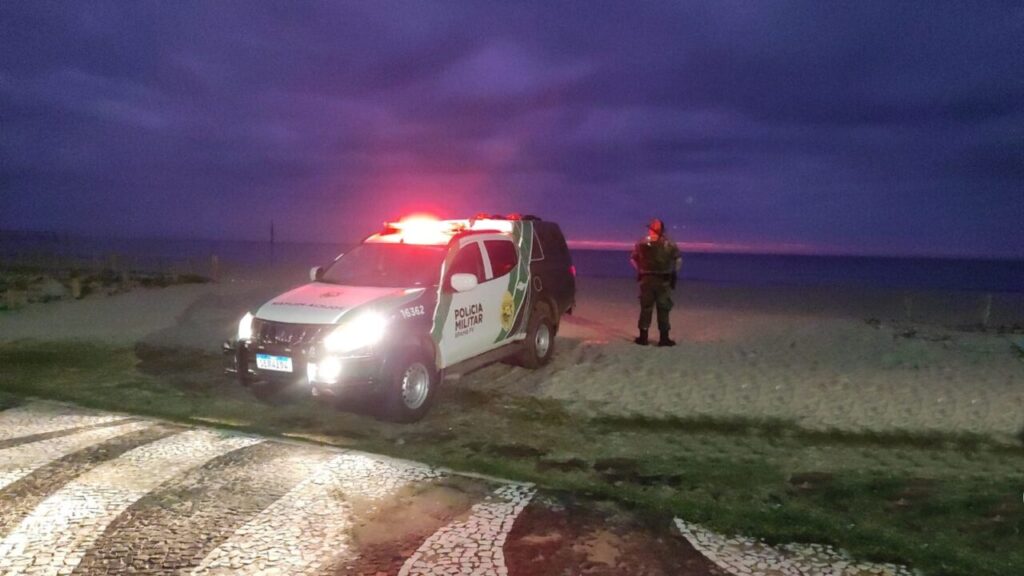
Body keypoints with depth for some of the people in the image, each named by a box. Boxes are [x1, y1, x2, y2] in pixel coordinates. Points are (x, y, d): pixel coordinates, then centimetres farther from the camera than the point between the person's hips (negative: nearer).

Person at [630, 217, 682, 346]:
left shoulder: (641, 244, 0)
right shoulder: (670, 245, -3)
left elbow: (633, 259, 6)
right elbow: (679, 259, -1)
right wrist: (674, 272, 11)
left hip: (646, 280, 1)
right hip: (664, 281, -1)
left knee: (646, 308, 9)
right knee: (663, 309, 5)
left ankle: (643, 337, 11)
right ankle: (664, 338, 7)